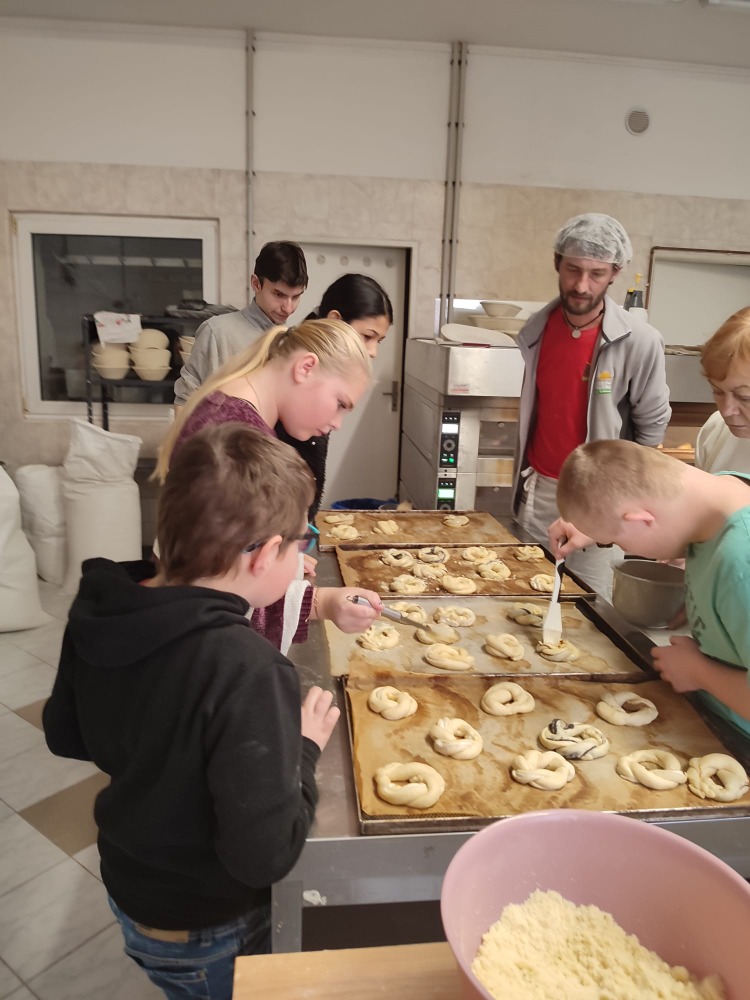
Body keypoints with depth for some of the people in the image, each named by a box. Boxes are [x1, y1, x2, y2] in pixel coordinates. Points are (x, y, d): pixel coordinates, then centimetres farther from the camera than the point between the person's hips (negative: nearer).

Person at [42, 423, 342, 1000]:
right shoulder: (245, 670, -38)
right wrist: (304, 751, -18)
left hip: (127, 887, 6)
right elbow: (264, 855, -31)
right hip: (205, 933, -5)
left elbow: (64, 735, 0)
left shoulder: (98, 612, -16)